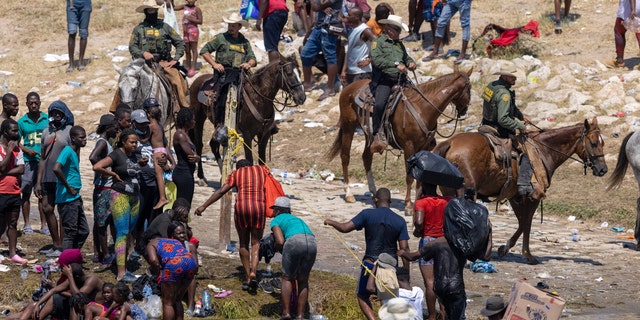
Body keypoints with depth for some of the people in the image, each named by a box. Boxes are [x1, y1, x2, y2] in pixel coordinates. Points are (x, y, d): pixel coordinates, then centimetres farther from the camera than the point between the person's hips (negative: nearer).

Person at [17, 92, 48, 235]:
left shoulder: (47, 119, 6)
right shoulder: (22, 122, 3)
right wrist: (27, 150, -12)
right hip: (28, 161, -1)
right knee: (26, 193, 1)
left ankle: (44, 225, 11)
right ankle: (27, 225, 9)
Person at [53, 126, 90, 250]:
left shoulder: (75, 152, 15)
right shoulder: (67, 151, -14)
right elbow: (56, 169, -30)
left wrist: (76, 191, 14)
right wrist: (69, 188, -20)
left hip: (75, 199, 10)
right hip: (67, 199, -10)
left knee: (84, 231, 13)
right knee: (70, 233, -5)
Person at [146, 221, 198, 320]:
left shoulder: (152, 243, 22)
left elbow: (154, 261, 1)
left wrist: (158, 274, 17)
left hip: (173, 264, -6)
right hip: (190, 262, 6)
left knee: (167, 303, 7)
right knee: (177, 301, 23)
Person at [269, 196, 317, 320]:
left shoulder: (276, 220, 20)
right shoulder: (297, 219, 38)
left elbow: (280, 242, 4)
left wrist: (277, 248, 26)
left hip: (294, 241, -5)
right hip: (312, 243, 5)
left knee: (287, 278, 12)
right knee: (303, 280, 18)